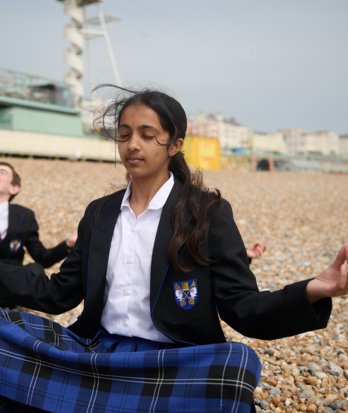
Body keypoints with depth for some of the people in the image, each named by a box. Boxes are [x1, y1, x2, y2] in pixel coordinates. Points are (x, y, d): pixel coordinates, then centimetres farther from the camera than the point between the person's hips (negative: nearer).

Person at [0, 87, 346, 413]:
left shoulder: (209, 212, -4)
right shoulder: (99, 212, 9)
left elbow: (242, 309, -9)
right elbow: (59, 294, 11)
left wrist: (312, 291, -27)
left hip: (174, 362, -3)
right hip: (98, 352, 4)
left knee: (236, 362, -36)